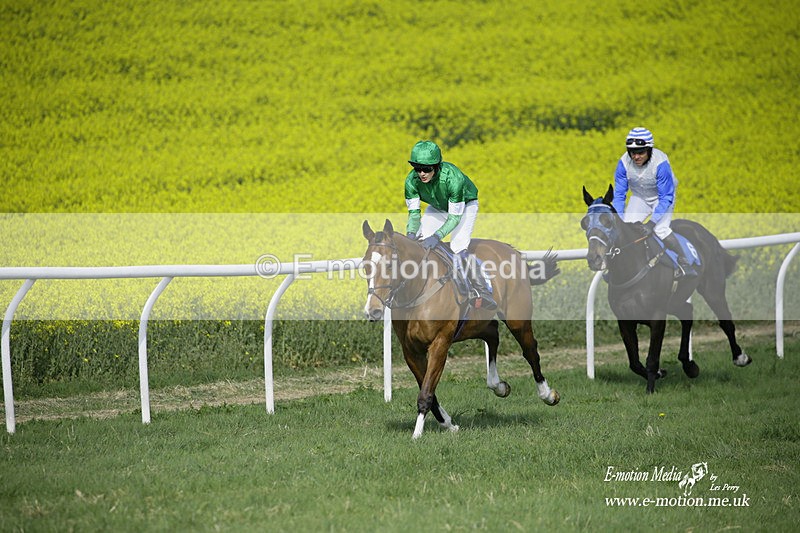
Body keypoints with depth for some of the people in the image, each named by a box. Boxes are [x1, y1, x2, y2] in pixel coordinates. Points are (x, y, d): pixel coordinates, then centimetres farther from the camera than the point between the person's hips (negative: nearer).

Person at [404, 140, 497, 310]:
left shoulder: (453, 178, -41)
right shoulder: (412, 181, -28)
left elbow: (455, 217, -36)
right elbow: (414, 212, -21)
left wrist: (437, 236, -48)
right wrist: (411, 233, -40)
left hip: (465, 205, -5)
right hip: (437, 207, 5)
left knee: (458, 247, -24)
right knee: (418, 239, -10)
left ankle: (481, 291, -17)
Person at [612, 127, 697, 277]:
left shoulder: (661, 163, -35)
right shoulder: (624, 163, -24)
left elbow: (666, 198, -30)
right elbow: (619, 194, -15)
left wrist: (652, 223, -37)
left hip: (662, 196, -4)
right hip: (639, 197, 4)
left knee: (661, 229, -25)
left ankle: (684, 264, -13)